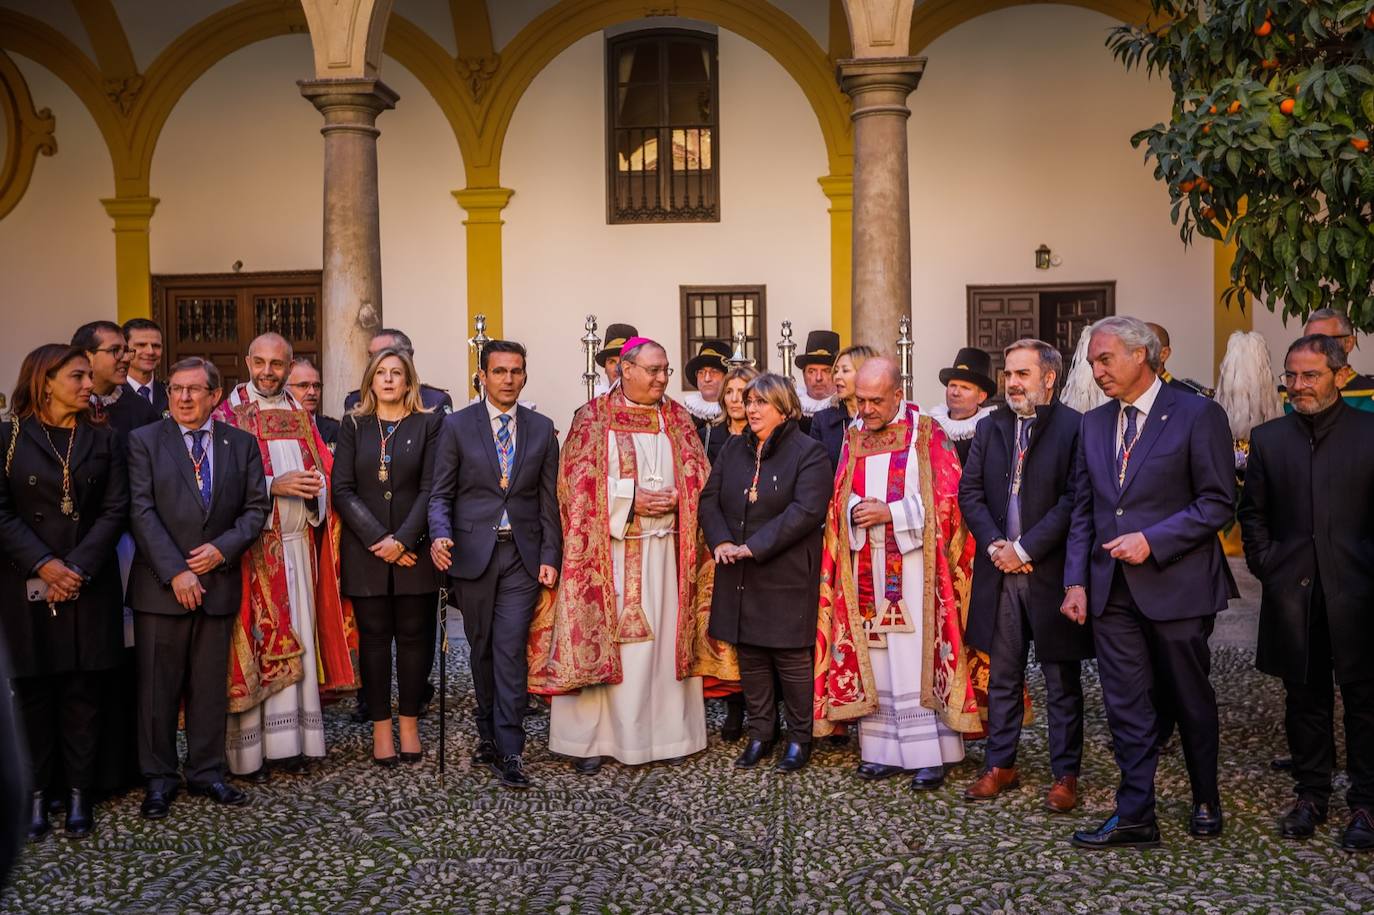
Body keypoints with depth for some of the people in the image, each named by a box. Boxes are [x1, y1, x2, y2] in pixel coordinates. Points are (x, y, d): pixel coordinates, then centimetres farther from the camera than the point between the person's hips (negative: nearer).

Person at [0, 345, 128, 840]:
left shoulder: (104, 439, 7)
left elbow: (115, 510, 0)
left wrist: (79, 567, -12)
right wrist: (43, 565, -15)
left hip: (89, 585, 1)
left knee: (83, 691, 4)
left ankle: (79, 793, 11)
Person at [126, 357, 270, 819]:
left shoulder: (242, 444, 7)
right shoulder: (144, 441, 0)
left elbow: (256, 507, 6)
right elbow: (142, 512, -7)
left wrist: (222, 548, -10)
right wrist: (175, 572, -15)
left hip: (218, 582, 2)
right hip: (160, 586, -2)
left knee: (210, 686, 10)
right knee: (157, 686, 6)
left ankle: (208, 772, 21)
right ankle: (159, 777, 19)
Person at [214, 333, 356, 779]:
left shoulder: (300, 415, 15)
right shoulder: (229, 414, 0)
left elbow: (325, 471, 14)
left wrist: (316, 486, -8)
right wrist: (275, 486, -18)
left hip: (298, 544, 5)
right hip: (254, 548, -4)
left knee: (296, 642, 6)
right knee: (256, 644, -3)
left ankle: (288, 741, 13)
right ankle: (249, 748, 5)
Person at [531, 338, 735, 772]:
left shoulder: (677, 418, 12)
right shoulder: (593, 417, 1)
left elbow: (699, 477, 12)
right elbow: (578, 482, -6)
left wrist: (676, 498, -8)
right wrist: (631, 501, -13)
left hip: (666, 549, 4)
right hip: (609, 548, -3)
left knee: (664, 637, 5)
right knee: (602, 637, -1)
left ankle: (667, 729, 16)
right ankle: (590, 738, 7)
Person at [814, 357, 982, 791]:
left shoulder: (928, 434, -3)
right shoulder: (853, 436, 11)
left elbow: (945, 497, -7)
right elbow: (839, 497, 14)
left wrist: (891, 513, -14)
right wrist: (856, 511, -8)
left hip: (913, 565, -4)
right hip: (866, 565, 5)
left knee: (916, 659, -4)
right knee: (872, 658, 6)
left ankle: (929, 755, 3)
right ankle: (882, 750, 15)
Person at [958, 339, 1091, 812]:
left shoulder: (1073, 428, -7)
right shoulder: (990, 427, 10)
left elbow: (1072, 501, -13)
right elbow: (969, 492, 7)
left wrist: (1024, 549, -14)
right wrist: (994, 544, -7)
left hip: (1050, 572, -5)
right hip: (1000, 572, 5)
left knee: (1062, 683, 7)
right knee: (1003, 678, 14)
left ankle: (1065, 774, 18)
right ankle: (1001, 765, 25)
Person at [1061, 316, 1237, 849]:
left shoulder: (1198, 416, -6)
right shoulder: (1093, 425, 11)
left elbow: (1218, 502, -8)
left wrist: (1152, 540, -17)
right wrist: (1076, 581, 5)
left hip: (1176, 585, -4)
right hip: (1111, 590, 4)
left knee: (1191, 701, 11)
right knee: (1126, 706, 6)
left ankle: (1206, 803, 32)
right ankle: (1135, 817, 14)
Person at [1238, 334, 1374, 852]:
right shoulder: (1268, 439, 8)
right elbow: (1252, 512, 12)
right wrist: (1267, 564, 3)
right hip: (1292, 592, 3)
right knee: (1304, 696, 11)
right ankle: (1312, 794, 23)